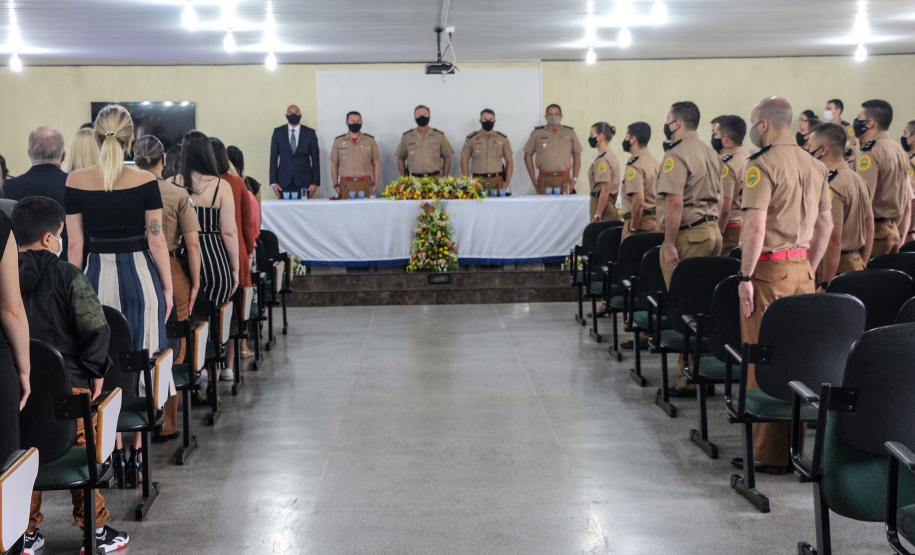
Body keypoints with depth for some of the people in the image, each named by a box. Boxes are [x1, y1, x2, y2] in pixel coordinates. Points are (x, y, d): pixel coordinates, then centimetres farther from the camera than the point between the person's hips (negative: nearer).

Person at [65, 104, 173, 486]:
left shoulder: (76, 182, -3)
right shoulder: (145, 182, -8)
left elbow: (75, 245, 0)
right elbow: (156, 240, -5)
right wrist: (167, 287, 4)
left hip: (96, 277, 2)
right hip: (139, 275, -1)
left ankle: (113, 452, 16)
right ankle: (138, 452, 10)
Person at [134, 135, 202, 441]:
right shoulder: (178, 195, -6)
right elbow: (192, 244, -6)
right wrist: (195, 282, 2)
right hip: (171, 273, -1)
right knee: (172, 352, 9)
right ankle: (166, 423, 14)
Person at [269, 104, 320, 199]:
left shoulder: (310, 133, 5)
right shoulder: (278, 132, 6)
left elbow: (315, 159, 5)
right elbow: (273, 157, 5)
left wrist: (315, 182, -2)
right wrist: (273, 182, -2)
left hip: (304, 181, 0)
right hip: (284, 181, 0)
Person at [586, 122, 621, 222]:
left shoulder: (602, 160, -16)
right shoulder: (610, 156, 14)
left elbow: (605, 191, -20)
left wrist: (597, 215, -19)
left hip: (603, 207, -9)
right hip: (611, 206, 9)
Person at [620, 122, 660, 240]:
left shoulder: (634, 165, -14)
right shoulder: (655, 163, 14)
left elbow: (638, 200, -24)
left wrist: (633, 229, -18)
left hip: (641, 221, -9)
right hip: (655, 221, 9)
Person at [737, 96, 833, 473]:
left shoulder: (763, 165, -12)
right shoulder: (815, 166, 12)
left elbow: (756, 225, -20)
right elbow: (825, 224, 17)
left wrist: (745, 276, -15)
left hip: (769, 269, -8)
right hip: (801, 268, 8)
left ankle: (770, 454, 2)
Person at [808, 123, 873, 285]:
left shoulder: (831, 187, -17)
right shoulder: (857, 179, 11)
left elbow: (834, 240, -22)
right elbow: (870, 230, 16)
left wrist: (825, 284, -19)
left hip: (837, 266, -9)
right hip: (856, 264, 9)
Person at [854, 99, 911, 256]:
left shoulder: (871, 153, -13)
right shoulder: (899, 150, 12)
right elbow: (907, 203, 16)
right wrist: (900, 236, 21)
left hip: (875, 230, -8)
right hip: (893, 231, 8)